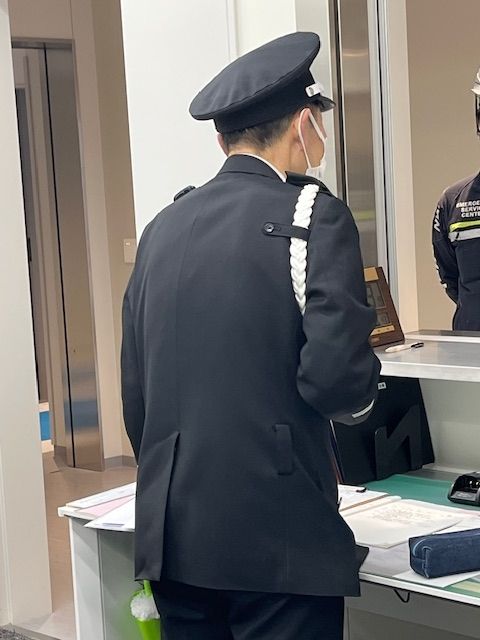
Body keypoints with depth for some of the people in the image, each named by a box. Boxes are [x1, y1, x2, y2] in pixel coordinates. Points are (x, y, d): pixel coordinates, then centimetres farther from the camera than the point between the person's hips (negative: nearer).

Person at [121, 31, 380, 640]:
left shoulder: (164, 226, 8)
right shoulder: (311, 215, -8)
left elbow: (134, 390, 11)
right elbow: (337, 378, -17)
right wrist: (361, 390, 5)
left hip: (169, 536, 6)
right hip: (275, 537, -6)